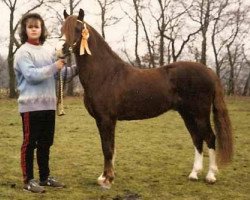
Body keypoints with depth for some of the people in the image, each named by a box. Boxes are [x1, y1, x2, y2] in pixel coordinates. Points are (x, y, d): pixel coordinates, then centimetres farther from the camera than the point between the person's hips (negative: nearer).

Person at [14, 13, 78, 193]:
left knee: (45, 143, 14)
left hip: (49, 104, 7)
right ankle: (28, 180, 8)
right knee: (30, 143, 0)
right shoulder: (23, 52, -7)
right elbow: (32, 75, -20)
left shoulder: (48, 52, 11)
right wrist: (54, 67, -19)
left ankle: (45, 177, 25)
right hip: (31, 105, -6)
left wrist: (76, 69, 2)